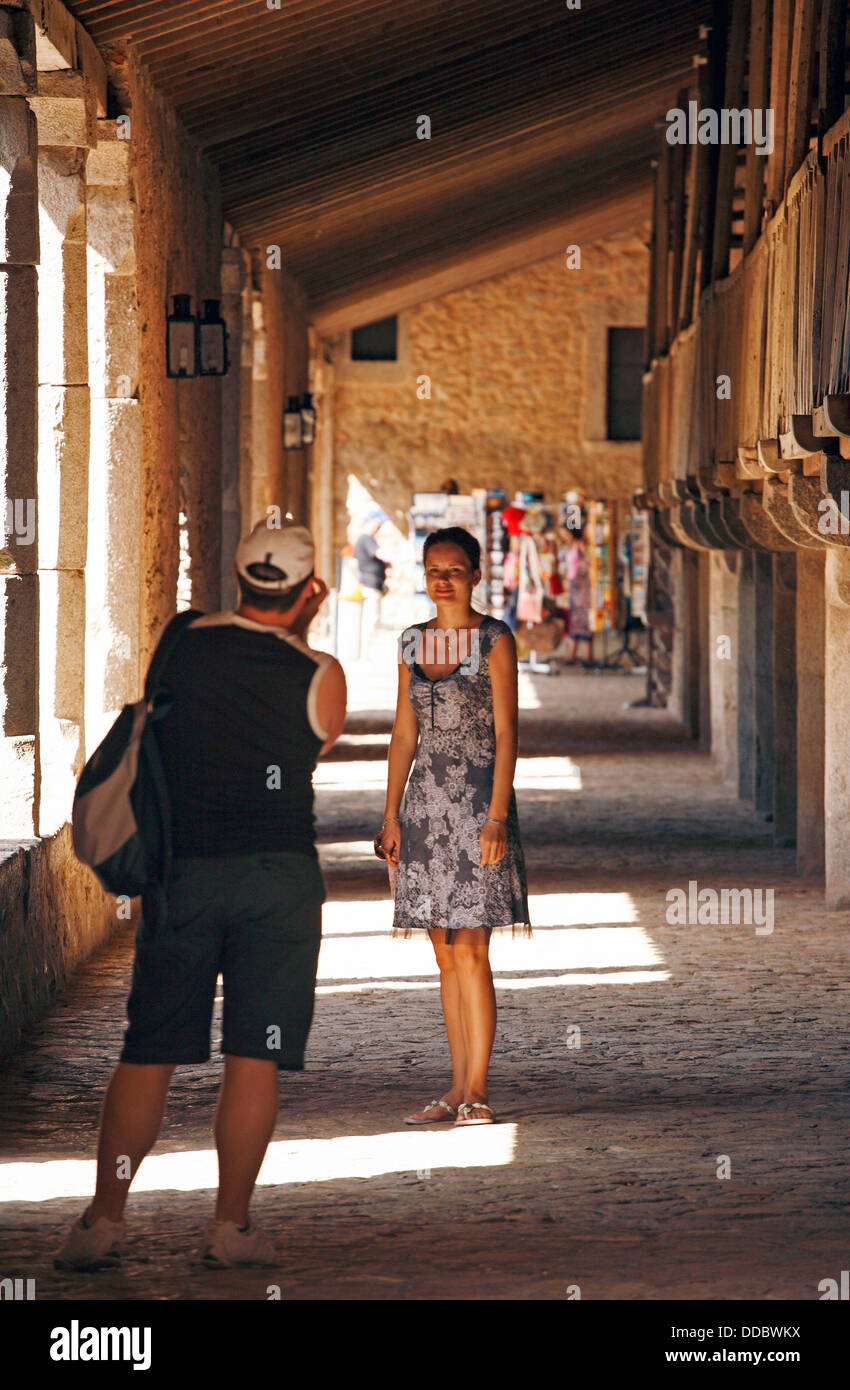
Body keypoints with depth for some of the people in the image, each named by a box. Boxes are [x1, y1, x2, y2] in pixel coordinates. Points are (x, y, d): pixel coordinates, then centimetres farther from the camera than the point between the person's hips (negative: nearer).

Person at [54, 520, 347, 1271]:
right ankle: (231, 1226, 4)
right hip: (278, 872, -2)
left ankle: (104, 1220, 4)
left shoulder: (182, 645, 4)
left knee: (148, 1054, 6)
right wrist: (298, 639, 15)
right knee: (254, 1058, 2)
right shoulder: (320, 676, -2)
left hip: (182, 870, 2)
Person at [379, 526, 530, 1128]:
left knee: (470, 950, -9)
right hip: (425, 801, 6)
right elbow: (404, 733, 14)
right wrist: (391, 814, 8)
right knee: (447, 956, 8)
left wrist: (497, 816, -16)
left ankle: (478, 1090, -6)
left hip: (477, 800, -6)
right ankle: (459, 1088, 12)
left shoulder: (495, 640, -4)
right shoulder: (413, 642, 12)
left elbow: (506, 732, -8)